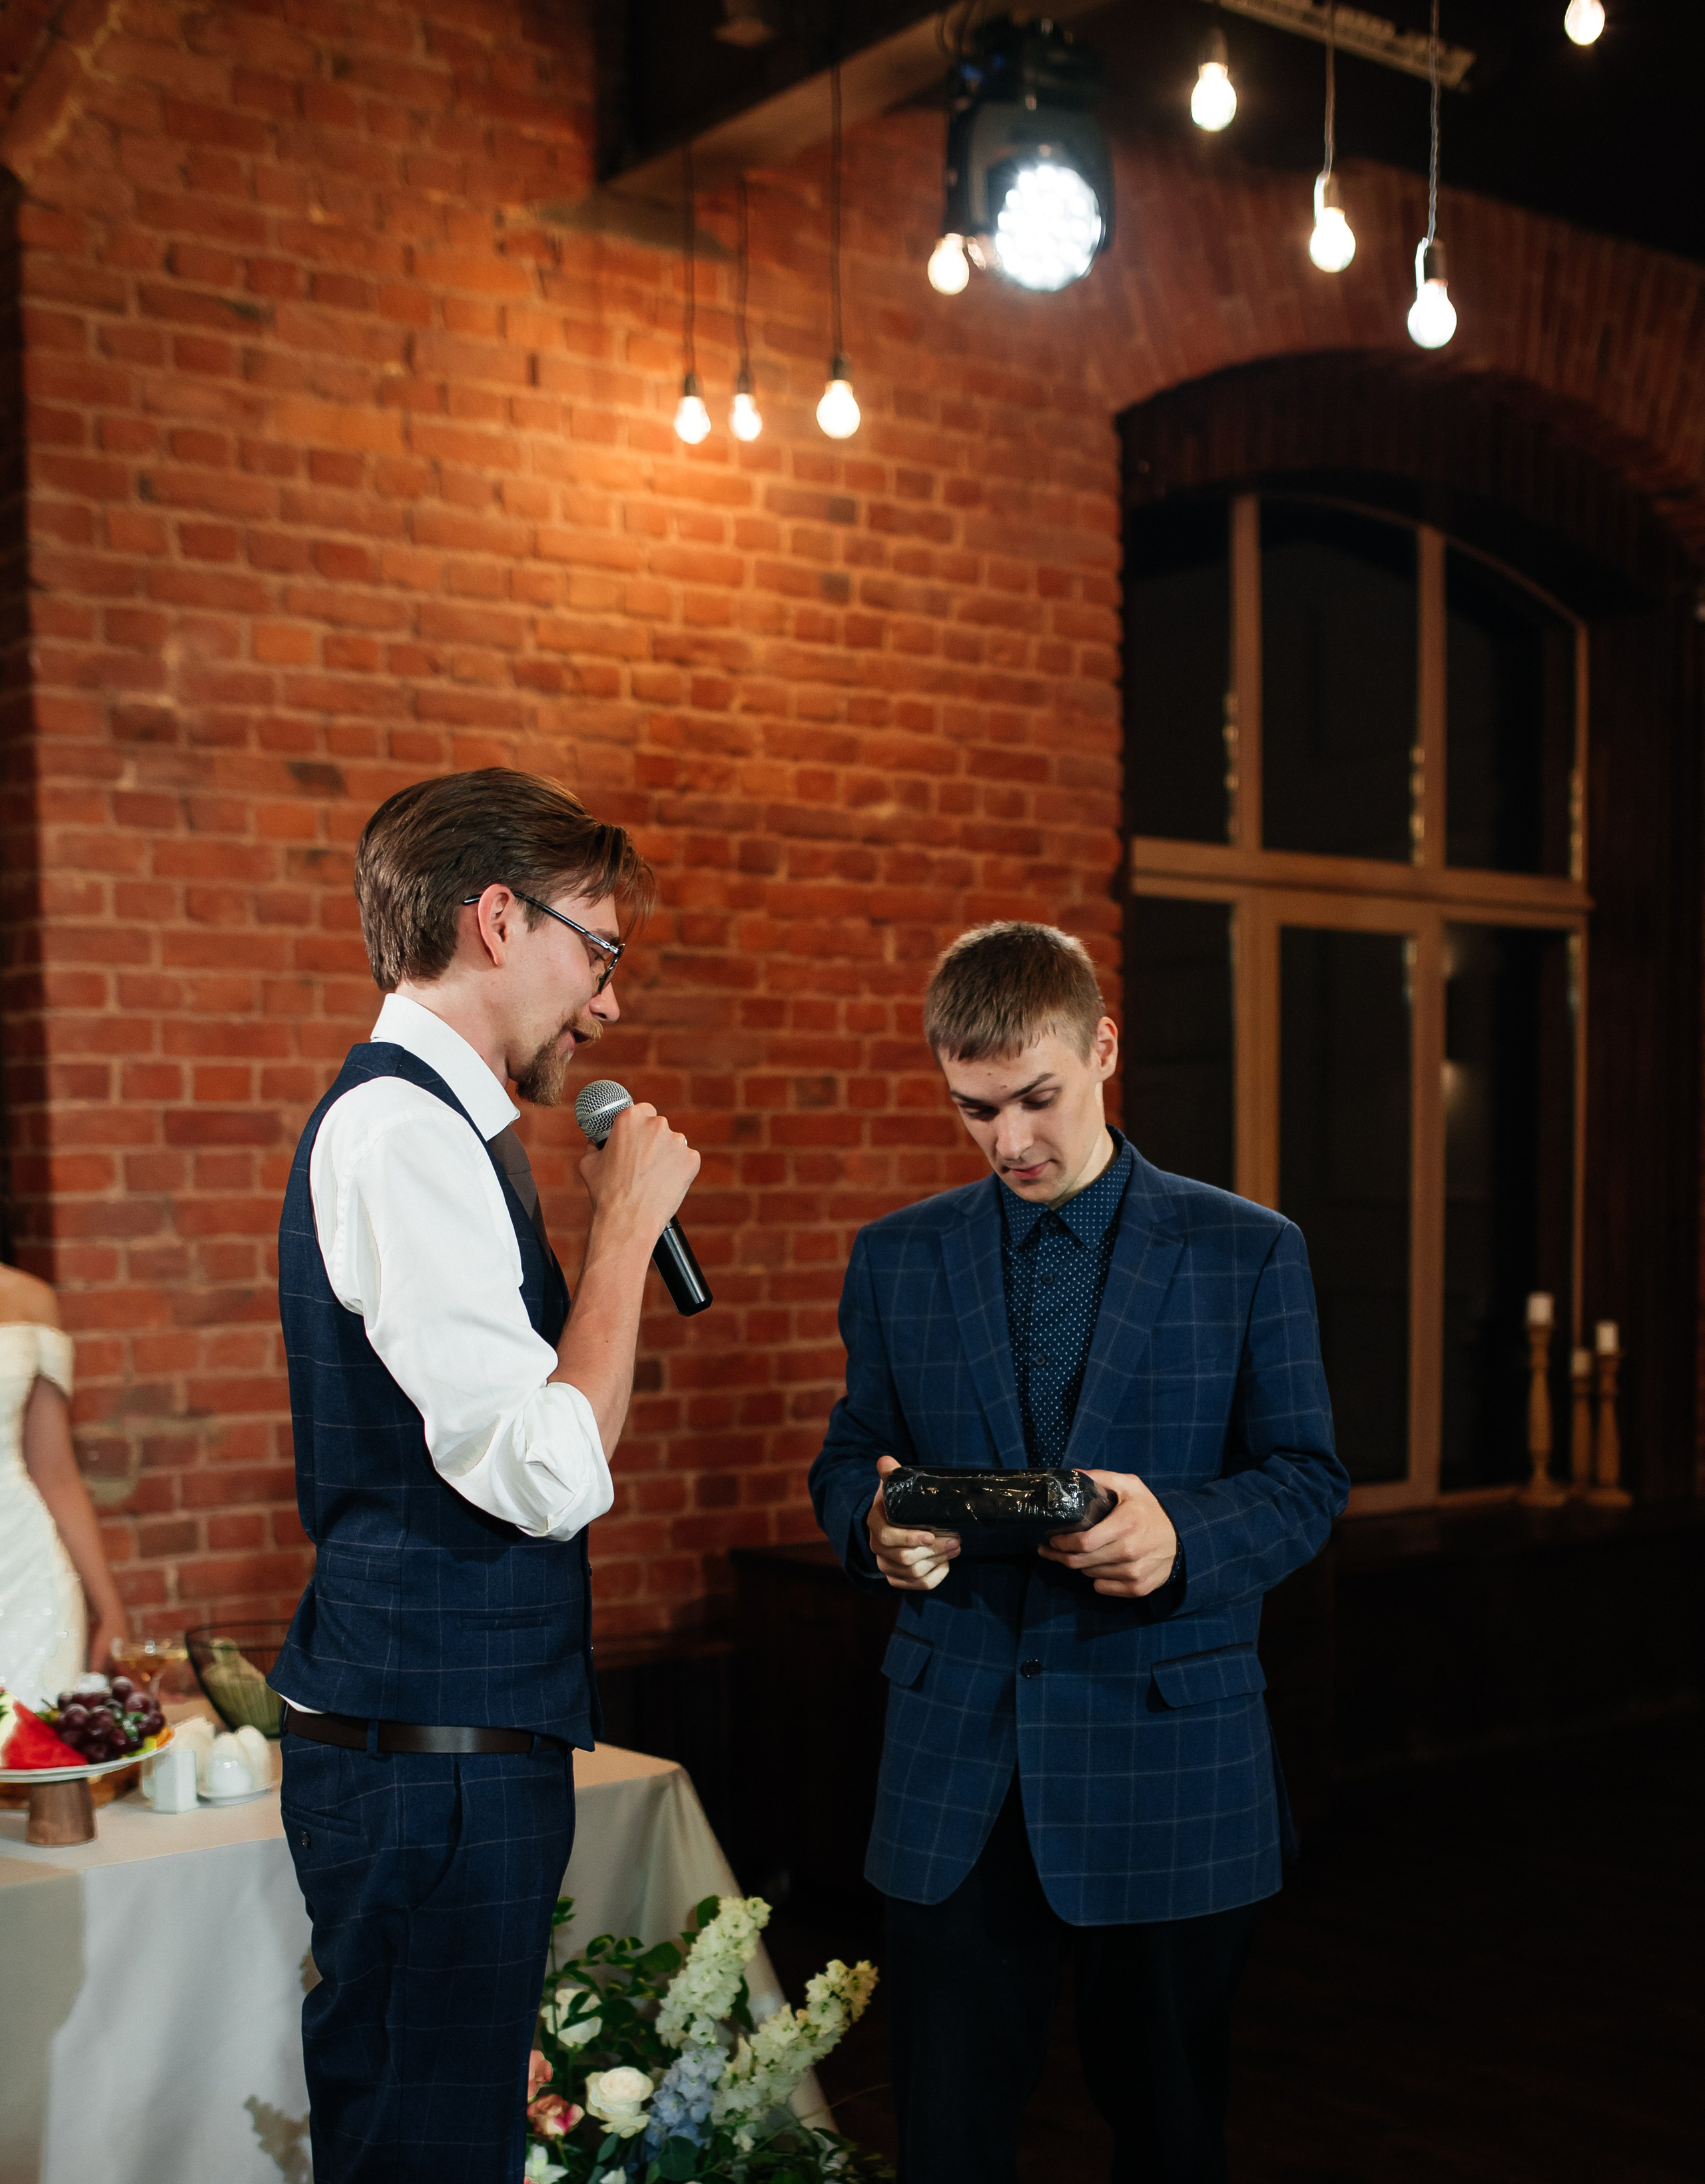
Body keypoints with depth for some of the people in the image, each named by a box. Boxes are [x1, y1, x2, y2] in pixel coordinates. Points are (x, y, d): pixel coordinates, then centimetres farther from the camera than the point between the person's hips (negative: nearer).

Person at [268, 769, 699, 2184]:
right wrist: (626, 1223, -14)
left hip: (447, 1739, 10)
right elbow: (552, 1475, -22)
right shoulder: (405, 1133, -17)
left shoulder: (427, 1123, 15)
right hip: (435, 1751, -10)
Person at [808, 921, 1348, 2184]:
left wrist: (1183, 1535, -20)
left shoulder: (1249, 1253, 2)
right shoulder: (896, 1258, 9)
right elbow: (849, 1459, 12)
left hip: (1168, 1760, -1)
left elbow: (1307, 1478, 2)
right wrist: (874, 1522, -13)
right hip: (955, 1768, 1)